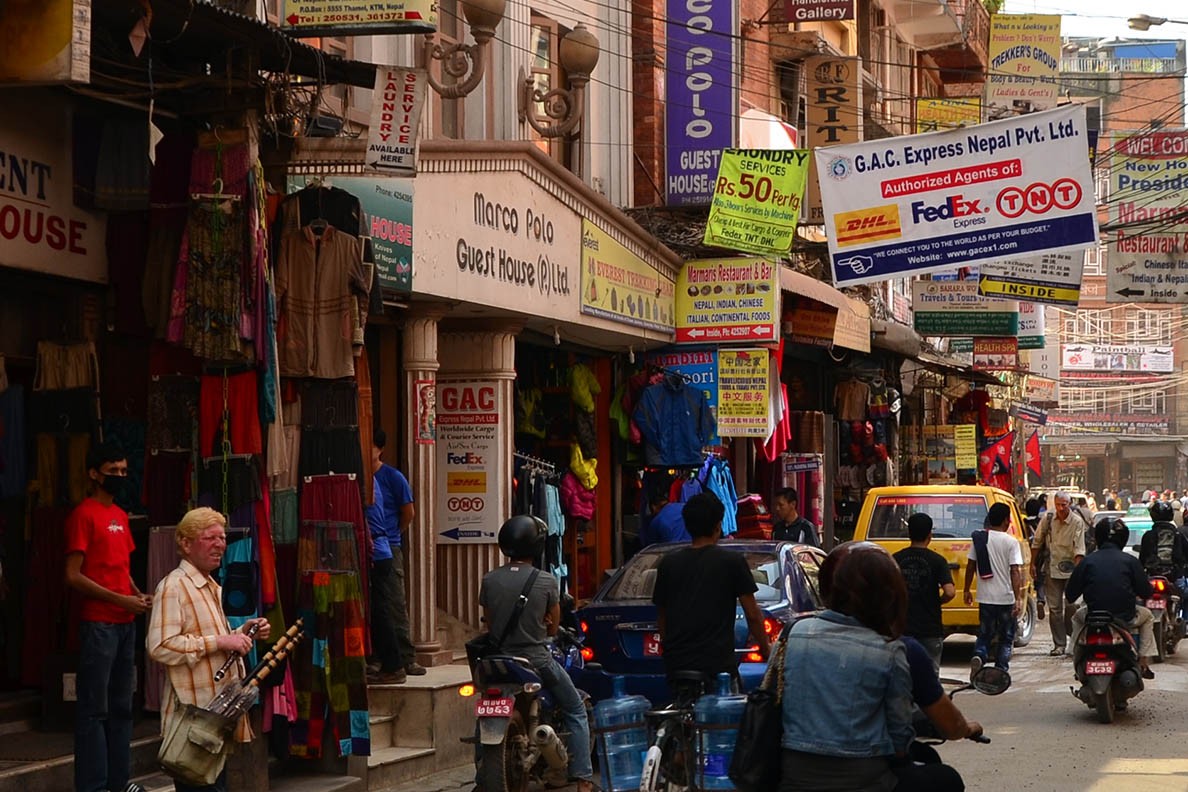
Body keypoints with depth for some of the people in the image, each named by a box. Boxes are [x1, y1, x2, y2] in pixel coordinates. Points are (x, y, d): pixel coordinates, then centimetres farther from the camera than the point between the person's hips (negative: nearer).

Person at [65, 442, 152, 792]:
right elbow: (73, 576, -13)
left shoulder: (121, 515, 16)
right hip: (98, 623, -8)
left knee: (121, 706, 12)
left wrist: (140, 596, 5)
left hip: (126, 622, 8)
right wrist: (120, 600, -15)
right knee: (94, 707, -5)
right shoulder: (84, 515, -8)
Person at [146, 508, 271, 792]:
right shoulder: (173, 587, -12)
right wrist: (220, 642, -21)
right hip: (193, 714, -10)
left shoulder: (212, 587, 19)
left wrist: (241, 633, 12)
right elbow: (160, 647, -24)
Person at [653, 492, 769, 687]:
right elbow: (752, 615, 0)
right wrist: (765, 649, 14)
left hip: (675, 664, 4)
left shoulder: (668, 563, 8)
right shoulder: (733, 562, -2)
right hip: (718, 662, -4)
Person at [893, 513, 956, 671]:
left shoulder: (896, 559, -1)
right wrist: (937, 602, 3)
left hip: (903, 628, 2)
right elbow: (949, 592, -17)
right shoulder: (937, 561, -7)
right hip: (930, 630, -2)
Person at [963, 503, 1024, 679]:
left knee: (984, 635, 14)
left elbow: (970, 566, 5)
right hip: (1006, 598, -3)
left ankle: (978, 657, -14)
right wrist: (1018, 599, -16)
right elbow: (1015, 572, -15)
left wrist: (966, 590, 16)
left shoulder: (979, 538, 1)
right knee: (1006, 638, 11)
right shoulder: (1011, 542, -10)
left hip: (985, 597, 3)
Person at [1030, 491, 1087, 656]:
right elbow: (1037, 542, 11)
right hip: (1052, 569, 3)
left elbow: (1079, 550, -13)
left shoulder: (1077, 522, -8)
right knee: (1054, 608, 1)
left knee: (1071, 608, -3)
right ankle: (1059, 644, 6)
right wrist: (1033, 564, 10)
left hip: (1071, 568, -3)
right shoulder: (1048, 518, 0)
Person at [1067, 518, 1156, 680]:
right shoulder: (1130, 561, -3)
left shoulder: (1087, 562, 0)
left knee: (1078, 617, 36)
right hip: (1126, 619, -1)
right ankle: (1143, 664, 24)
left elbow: (1070, 595, 1)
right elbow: (1146, 592, -2)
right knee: (1147, 617, 32)